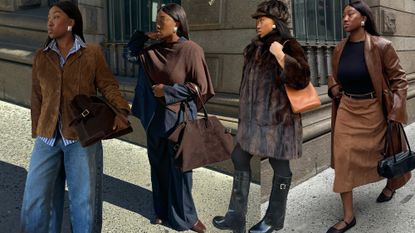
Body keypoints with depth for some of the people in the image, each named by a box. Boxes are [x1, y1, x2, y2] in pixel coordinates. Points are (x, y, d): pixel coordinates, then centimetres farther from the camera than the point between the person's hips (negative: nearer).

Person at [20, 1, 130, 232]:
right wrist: (37, 133, 12)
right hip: (48, 137, 3)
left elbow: (108, 85, -3)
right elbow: (37, 98, 13)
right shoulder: (41, 57, 10)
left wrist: (119, 110, -21)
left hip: (82, 136, -3)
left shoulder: (92, 53, 0)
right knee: (36, 197, 7)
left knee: (84, 198, 7)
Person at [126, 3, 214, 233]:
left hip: (178, 118, -6)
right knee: (159, 166, 15)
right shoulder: (154, 49, 4)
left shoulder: (190, 50, -14)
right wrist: (144, 35, 1)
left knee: (179, 168, 4)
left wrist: (167, 91, -15)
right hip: (155, 117, 6)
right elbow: (131, 54, 15)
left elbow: (200, 87, -14)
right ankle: (162, 211, 32)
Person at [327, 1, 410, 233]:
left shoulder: (381, 46, -14)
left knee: (379, 152, 16)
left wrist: (395, 111, -14)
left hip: (371, 110, -4)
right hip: (346, 109, 4)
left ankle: (391, 184, 52)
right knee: (343, 158, -3)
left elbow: (399, 79, -9)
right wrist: (334, 87, -2)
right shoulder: (340, 48, 1)